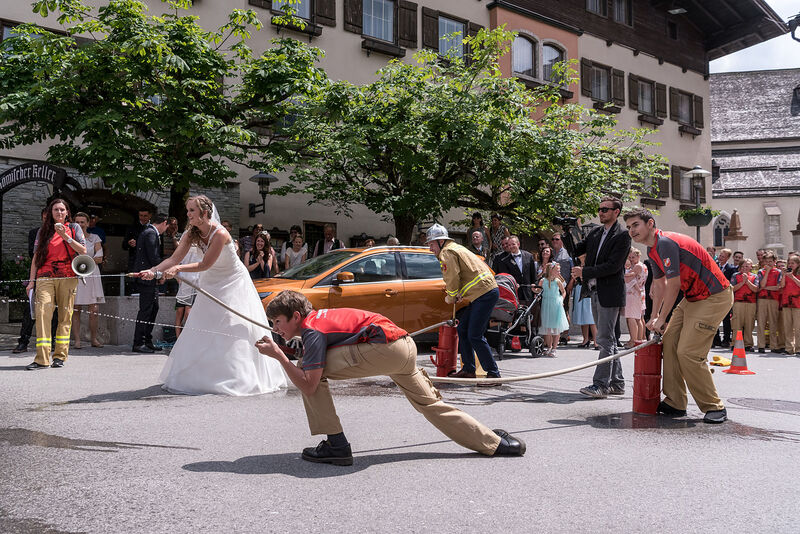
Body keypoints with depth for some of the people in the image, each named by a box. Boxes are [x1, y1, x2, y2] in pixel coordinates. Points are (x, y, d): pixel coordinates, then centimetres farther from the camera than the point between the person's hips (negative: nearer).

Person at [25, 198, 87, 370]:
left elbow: (83, 250, 1)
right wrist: (31, 280, 10)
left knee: (65, 316, -1)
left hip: (68, 277, -1)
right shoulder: (43, 231, 16)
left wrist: (65, 236, -8)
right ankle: (42, 358, -16)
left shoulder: (73, 227, 12)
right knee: (42, 312, -14)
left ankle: (60, 355, 6)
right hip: (45, 278, 1)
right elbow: (36, 256, 16)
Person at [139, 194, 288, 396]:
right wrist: (153, 271, -29)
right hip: (211, 284, 6)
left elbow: (205, 264, -28)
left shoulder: (220, 234, -28)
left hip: (233, 283, -6)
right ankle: (198, 374, 13)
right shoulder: (191, 233, -8)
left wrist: (178, 269, -37)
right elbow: (175, 258, -14)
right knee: (203, 328, 5)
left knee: (234, 328, -5)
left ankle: (241, 377, 6)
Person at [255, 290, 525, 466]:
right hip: (406, 344, 10)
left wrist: (279, 356, -8)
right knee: (429, 403, 21)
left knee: (305, 369, -5)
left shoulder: (311, 330, -5)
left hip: (385, 347, -10)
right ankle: (497, 443, 25)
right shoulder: (318, 316, 21)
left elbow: (309, 386, -10)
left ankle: (336, 446, -2)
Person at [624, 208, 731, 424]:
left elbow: (673, 285, -21)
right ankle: (675, 403, 11)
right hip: (693, 298, 10)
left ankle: (714, 407, -2)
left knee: (688, 352, -15)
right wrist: (655, 317, 18)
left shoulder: (665, 243, -21)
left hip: (715, 298, -10)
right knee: (669, 341, 5)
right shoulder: (653, 249, 12)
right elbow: (659, 284, 20)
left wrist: (661, 319, -12)